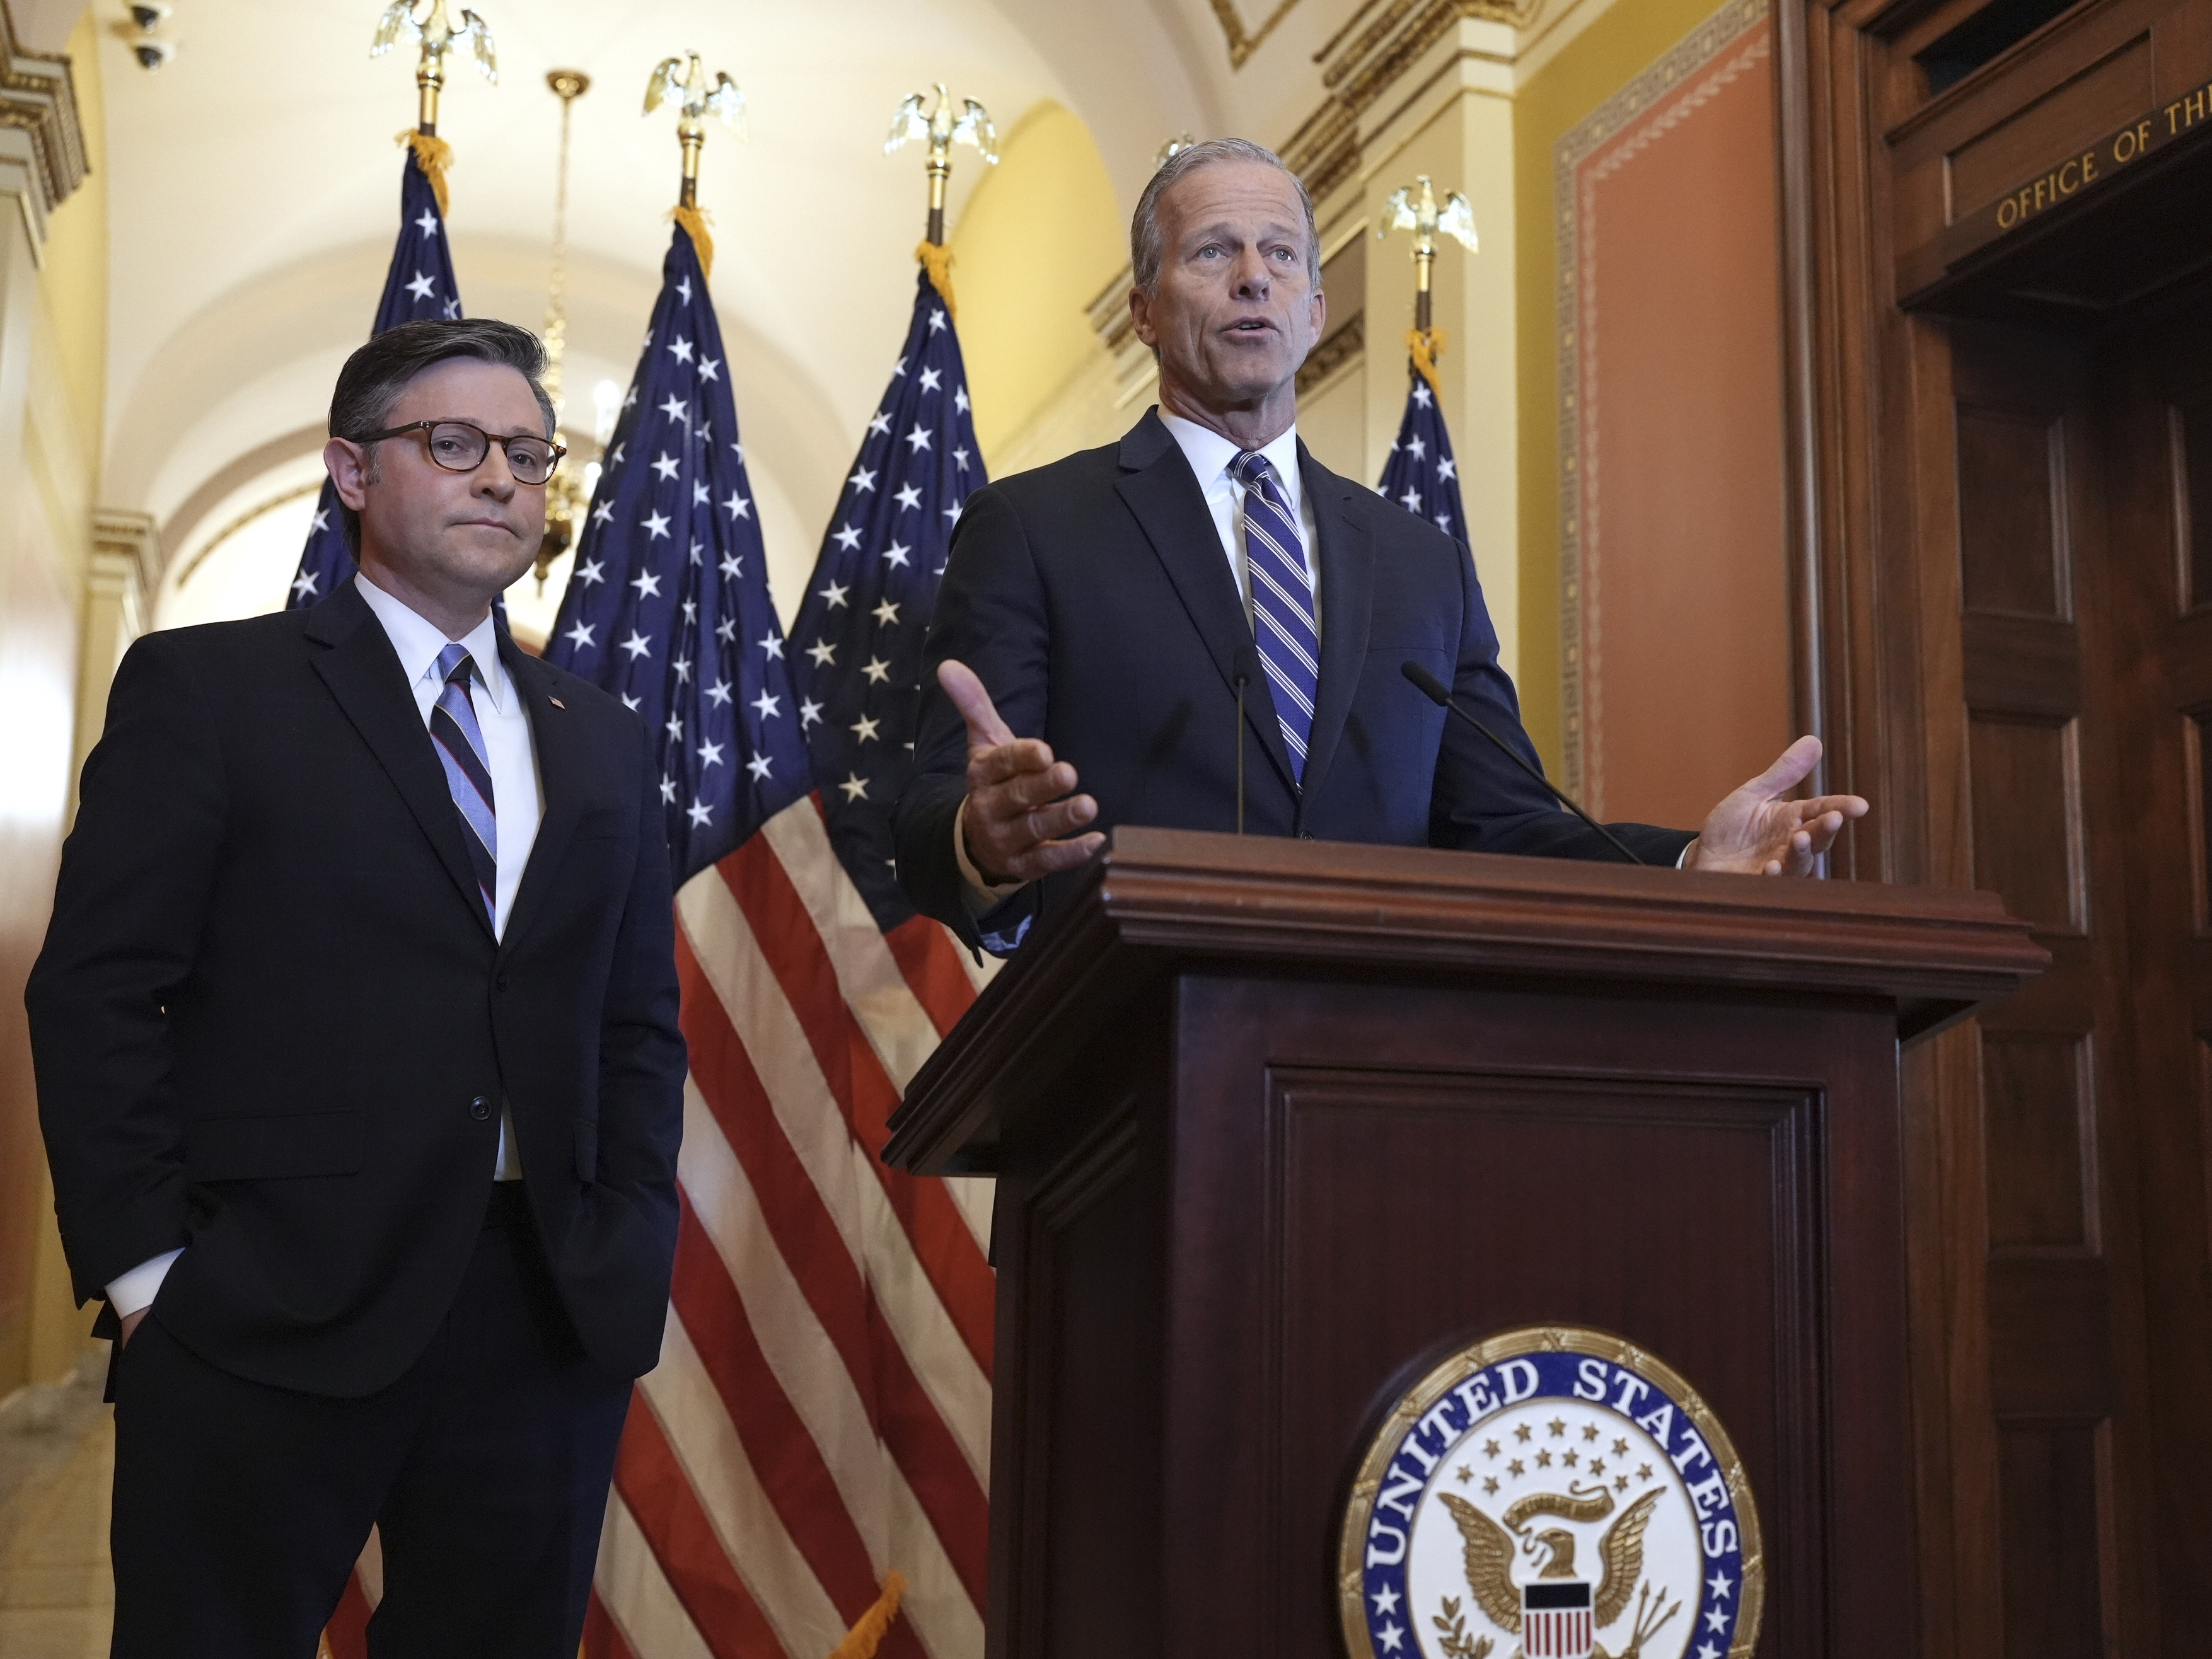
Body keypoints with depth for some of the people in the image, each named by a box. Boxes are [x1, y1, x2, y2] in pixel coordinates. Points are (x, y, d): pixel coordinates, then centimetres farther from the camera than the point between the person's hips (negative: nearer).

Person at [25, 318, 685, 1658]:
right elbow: (98, 992, -3)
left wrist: (633, 1250, 4)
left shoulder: (601, 741, 14)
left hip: (552, 1320, 4)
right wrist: (147, 1271, -9)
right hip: (272, 1314, -4)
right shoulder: (205, 689, 1)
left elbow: (639, 1025, 14)